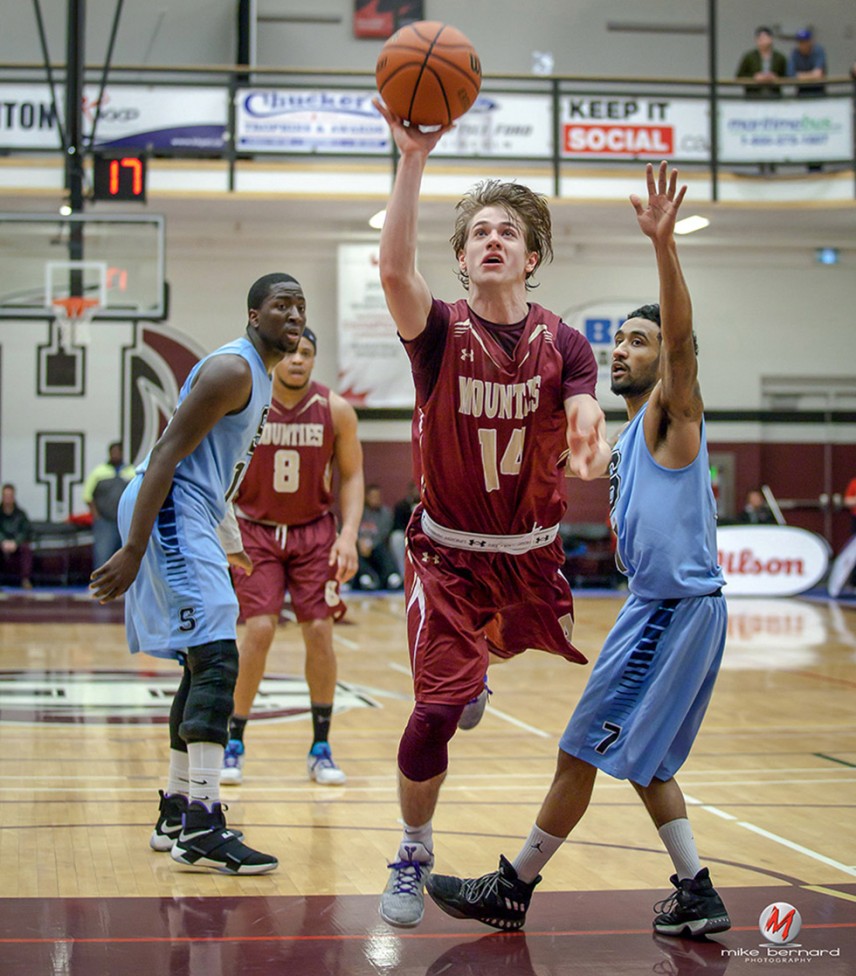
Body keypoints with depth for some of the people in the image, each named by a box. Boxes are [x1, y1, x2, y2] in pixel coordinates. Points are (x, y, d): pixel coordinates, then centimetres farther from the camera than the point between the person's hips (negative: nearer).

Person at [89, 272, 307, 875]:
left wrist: (217, 548, 27)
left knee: (204, 664, 15)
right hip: (170, 514, -11)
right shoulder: (232, 369, -13)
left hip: (186, 522, 11)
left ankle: (176, 817, 23)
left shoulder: (257, 377, 19)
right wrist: (134, 548, -27)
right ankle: (202, 828, -21)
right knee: (217, 659, -18)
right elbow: (168, 453, -20)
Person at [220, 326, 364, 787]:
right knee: (259, 629, -13)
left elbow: (352, 476, 0)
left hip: (314, 532, 1)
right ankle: (233, 742, 2)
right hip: (255, 530, -1)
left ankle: (321, 748, 8)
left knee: (319, 631, -5)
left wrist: (349, 534, -12)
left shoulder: (336, 410, -9)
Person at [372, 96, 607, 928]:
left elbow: (582, 430, -12)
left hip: (534, 554, 3)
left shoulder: (561, 343, -3)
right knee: (437, 710, -12)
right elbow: (394, 270, -29)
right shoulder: (441, 331, -9)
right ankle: (413, 857, 10)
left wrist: (585, 434, -38)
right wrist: (413, 160, -38)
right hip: (449, 554, -3)